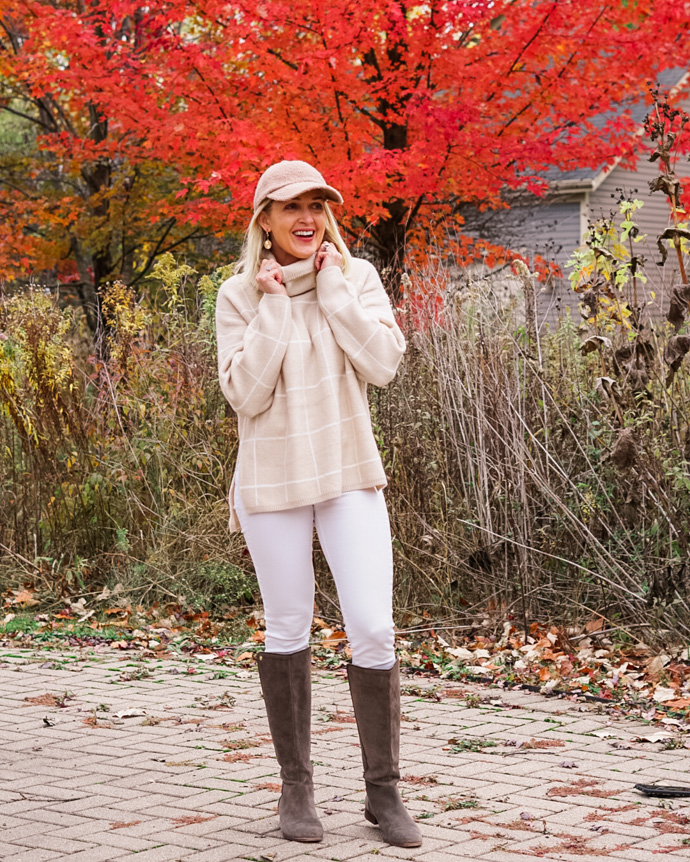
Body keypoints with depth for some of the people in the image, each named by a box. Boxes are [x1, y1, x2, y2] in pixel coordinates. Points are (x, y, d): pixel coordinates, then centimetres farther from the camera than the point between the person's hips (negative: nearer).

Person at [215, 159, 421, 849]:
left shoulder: (356, 276, 1)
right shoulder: (239, 295, -3)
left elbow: (383, 364, -12)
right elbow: (245, 392, -13)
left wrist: (331, 287, -12)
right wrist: (274, 304, -15)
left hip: (349, 474, 1)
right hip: (274, 479, -1)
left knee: (373, 628, -6)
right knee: (287, 630, 8)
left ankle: (382, 789, 7)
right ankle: (296, 785, 21)